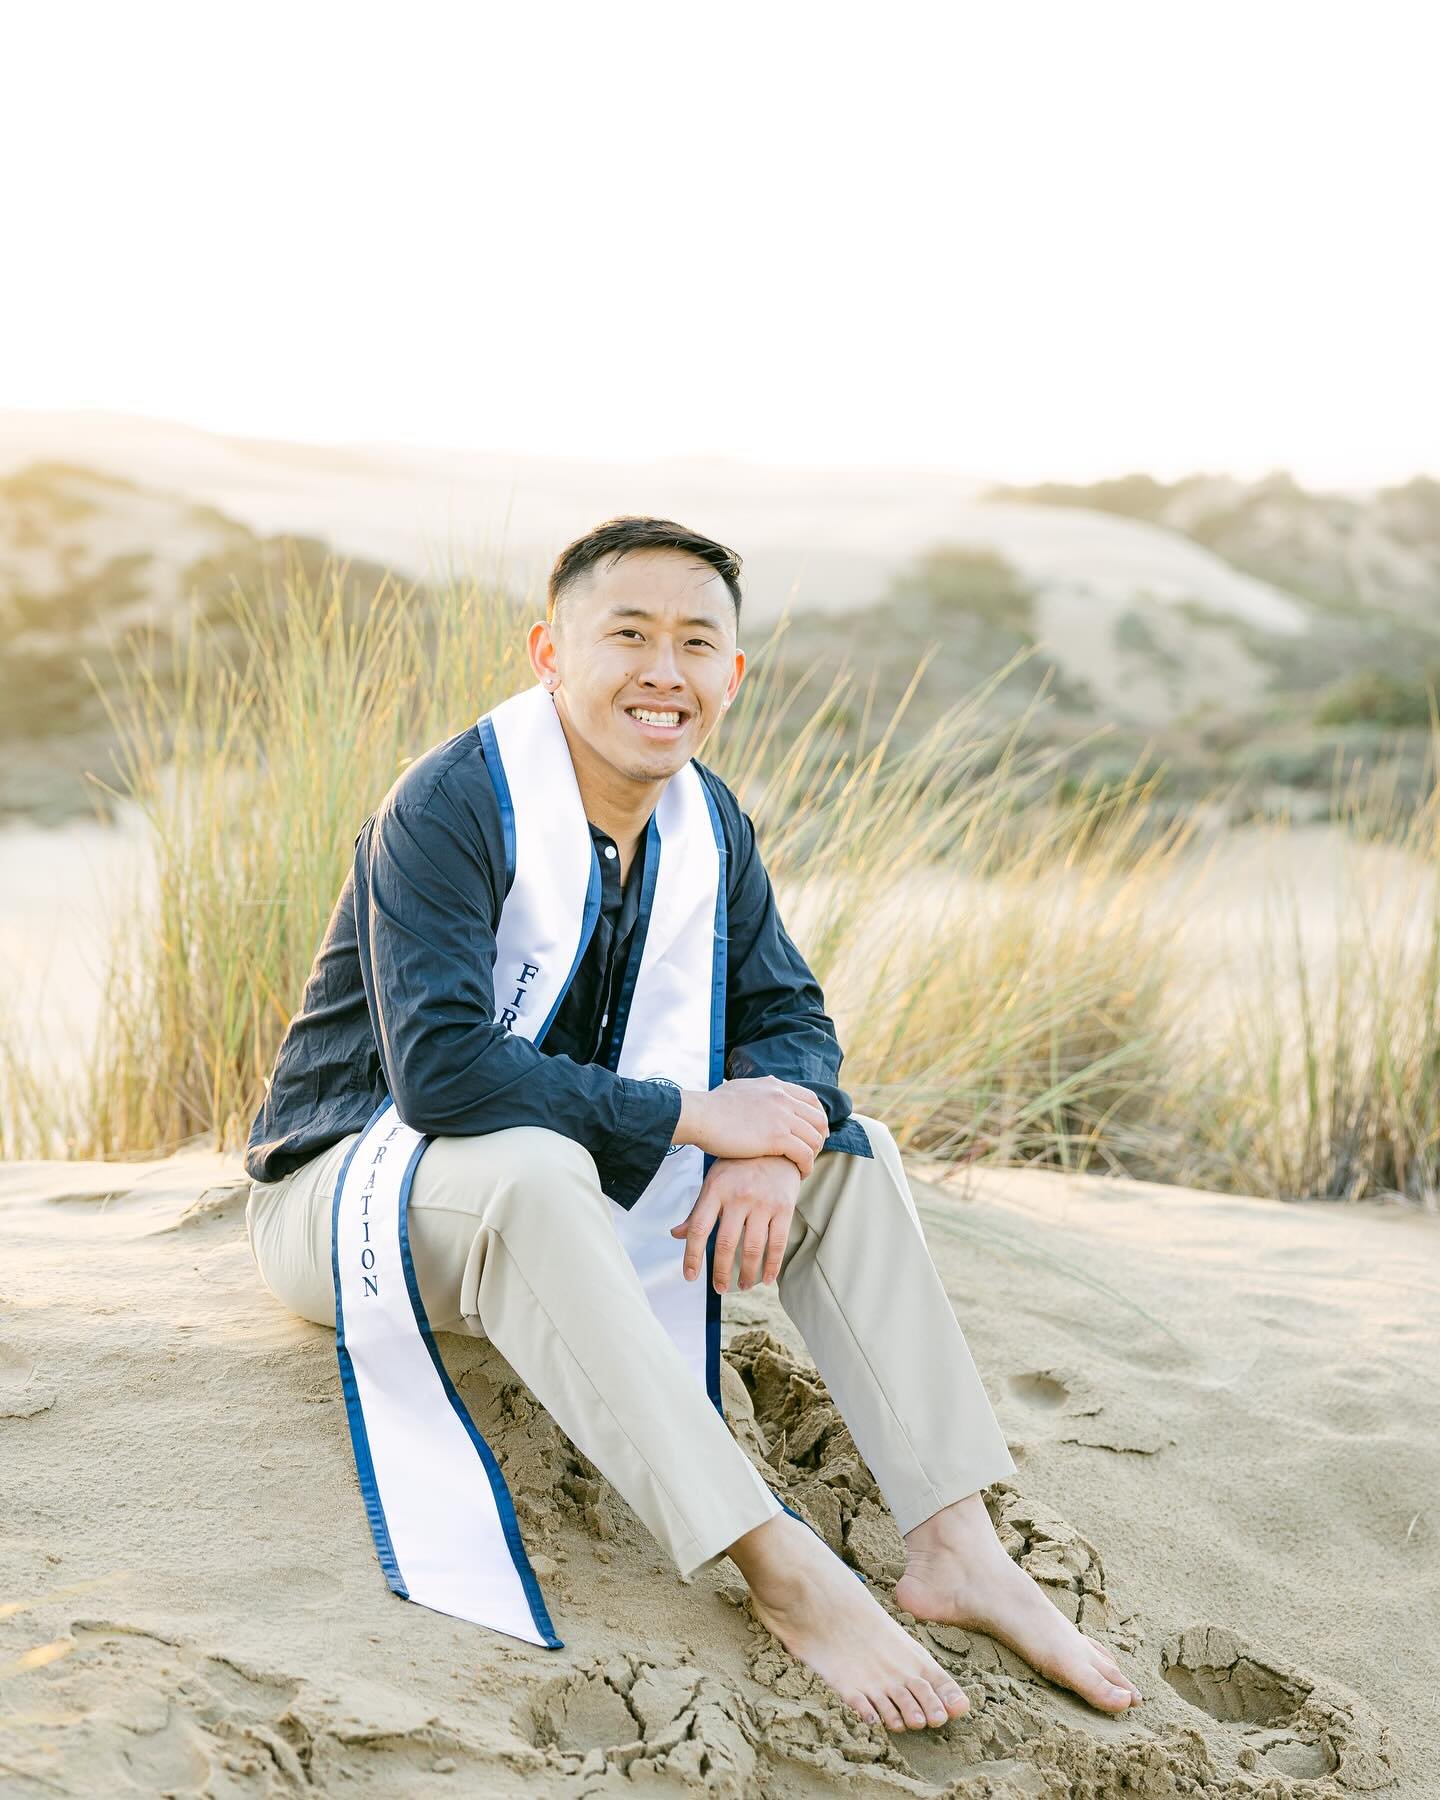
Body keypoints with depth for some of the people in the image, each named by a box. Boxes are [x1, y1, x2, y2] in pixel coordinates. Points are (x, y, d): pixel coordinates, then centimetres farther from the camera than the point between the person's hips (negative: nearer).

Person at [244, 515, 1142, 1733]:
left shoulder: (710, 824, 0)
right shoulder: (448, 808, -23)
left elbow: (789, 1020, 2)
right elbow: (436, 1068, -33)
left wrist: (775, 1149, -22)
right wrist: (695, 1118, -30)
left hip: (554, 1178, 7)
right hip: (351, 1182, -7)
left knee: (850, 1147, -8)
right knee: (529, 1167, -39)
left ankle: (954, 1546, -17)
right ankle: (781, 1568, -41)